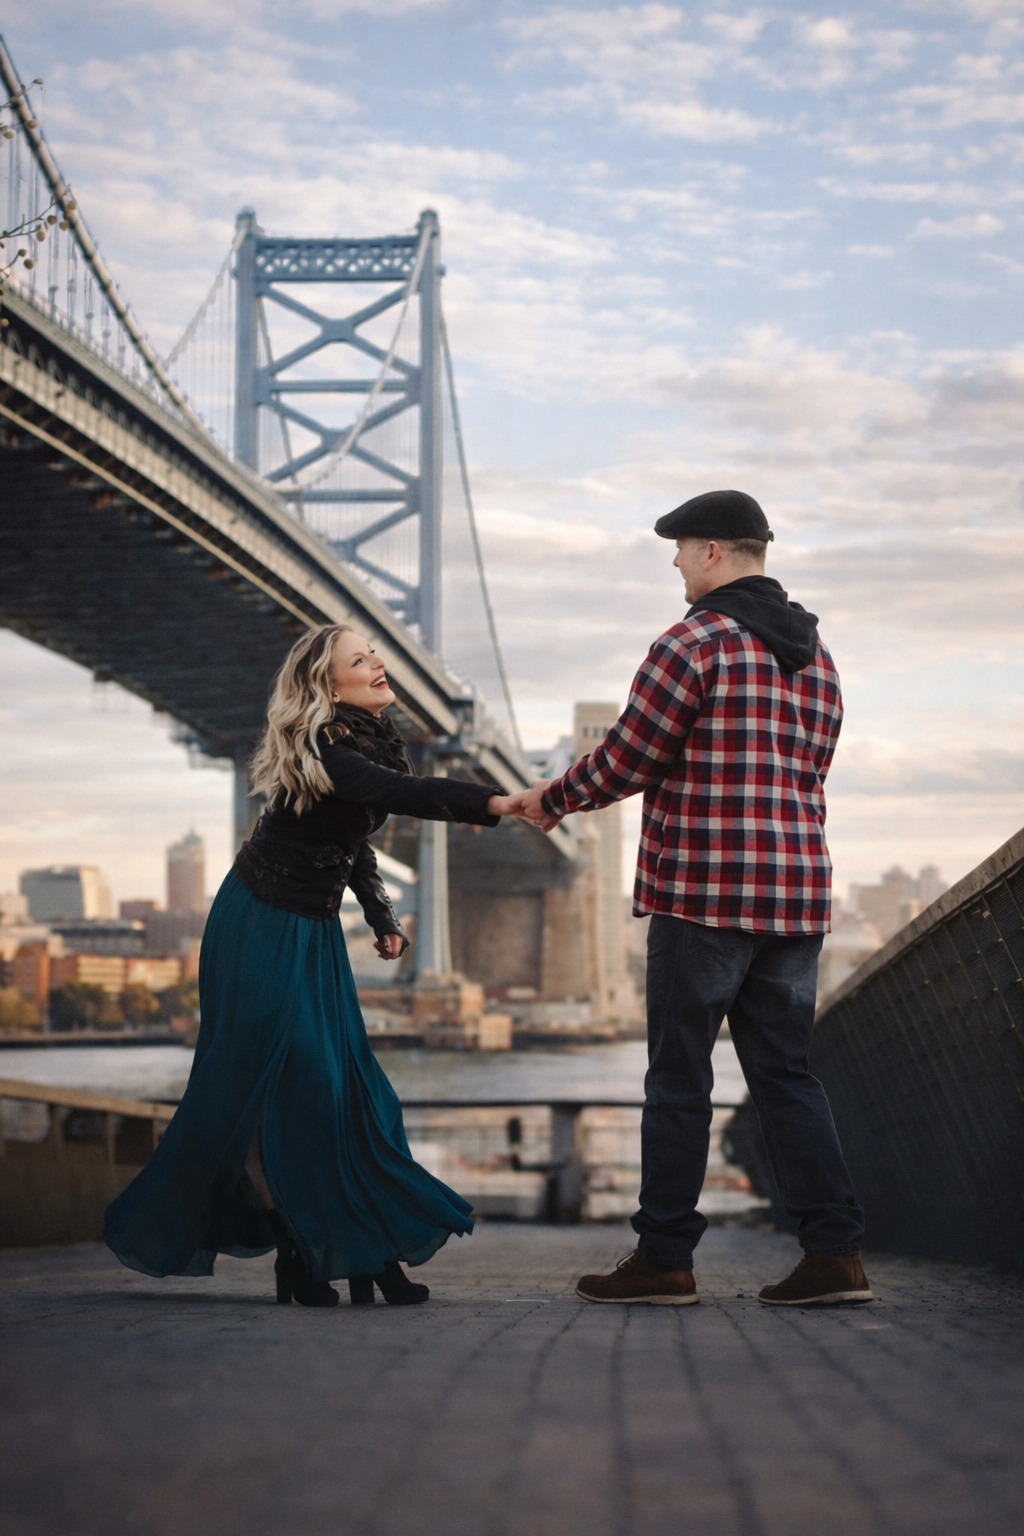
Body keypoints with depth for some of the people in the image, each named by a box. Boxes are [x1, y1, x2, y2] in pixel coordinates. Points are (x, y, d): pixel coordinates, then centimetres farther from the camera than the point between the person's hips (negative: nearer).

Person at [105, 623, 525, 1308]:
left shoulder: (372, 741, 5)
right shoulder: (321, 752, -23)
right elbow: (395, 794, -41)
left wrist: (383, 917, 8)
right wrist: (492, 802, -51)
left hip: (316, 931, 8)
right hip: (260, 927, -8)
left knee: (347, 1080, 1)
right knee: (285, 1084, -9)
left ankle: (369, 1252, 3)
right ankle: (298, 1255, 1)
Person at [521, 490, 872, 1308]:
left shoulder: (695, 641, -8)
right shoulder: (817, 656, 15)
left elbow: (626, 759, -8)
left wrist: (553, 800, 10)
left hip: (704, 890, -7)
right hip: (798, 890, 7)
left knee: (680, 1073, 1)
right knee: (784, 1069, 10)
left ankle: (664, 1255, 5)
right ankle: (836, 1248, 3)